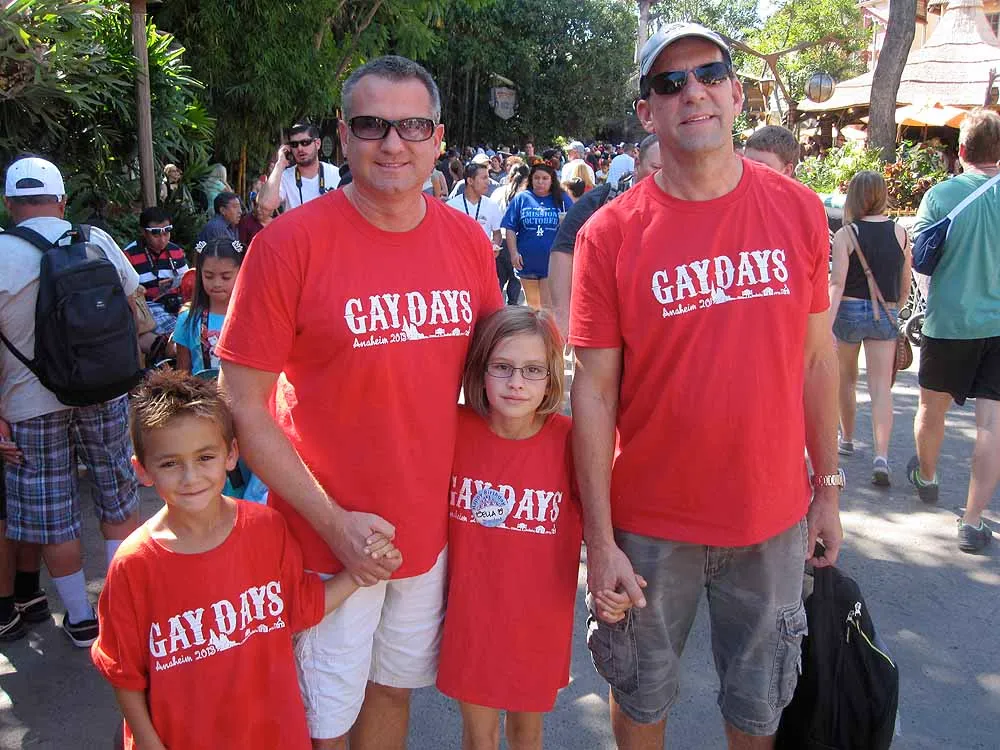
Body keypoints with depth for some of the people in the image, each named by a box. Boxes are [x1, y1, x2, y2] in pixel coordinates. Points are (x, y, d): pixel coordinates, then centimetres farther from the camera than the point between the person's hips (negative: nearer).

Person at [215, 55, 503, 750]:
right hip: (326, 536, -4)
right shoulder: (290, 243, -16)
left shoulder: (468, 240, -2)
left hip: (430, 528, 4)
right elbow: (243, 405, -13)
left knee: (394, 689, 23)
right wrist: (333, 521, -16)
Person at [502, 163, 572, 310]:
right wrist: (513, 252, -7)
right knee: (532, 304, 17)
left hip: (553, 263, -2)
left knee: (548, 305, -5)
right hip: (527, 262, 2)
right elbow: (510, 229, 2)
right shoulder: (521, 198, 3)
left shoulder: (562, 199, 3)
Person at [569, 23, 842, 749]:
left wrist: (828, 486, 7)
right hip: (652, 523, -2)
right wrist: (600, 539, -10)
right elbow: (595, 391, -10)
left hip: (774, 516, 2)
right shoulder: (610, 233, -11)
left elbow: (818, 356, 4)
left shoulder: (798, 211, -3)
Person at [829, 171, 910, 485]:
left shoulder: (845, 235, -8)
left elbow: (837, 284, -16)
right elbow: (905, 285, 9)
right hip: (886, 315, 2)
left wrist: (826, 326, -19)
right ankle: (881, 457, -14)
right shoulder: (900, 232, 2)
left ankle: (847, 439, 36)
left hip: (849, 311, -2)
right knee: (881, 388, -1)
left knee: (847, 380, 19)